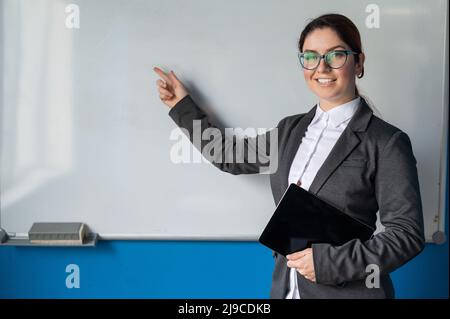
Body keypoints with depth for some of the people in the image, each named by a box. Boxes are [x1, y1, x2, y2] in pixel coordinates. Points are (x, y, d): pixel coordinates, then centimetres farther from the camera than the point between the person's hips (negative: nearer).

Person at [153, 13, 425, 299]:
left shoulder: (386, 142, -11)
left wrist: (331, 262, -20)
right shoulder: (290, 129, 7)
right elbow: (231, 157, 20)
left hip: (349, 291, -5)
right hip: (286, 286, 6)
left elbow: (407, 234, -13)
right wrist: (183, 106, 22)